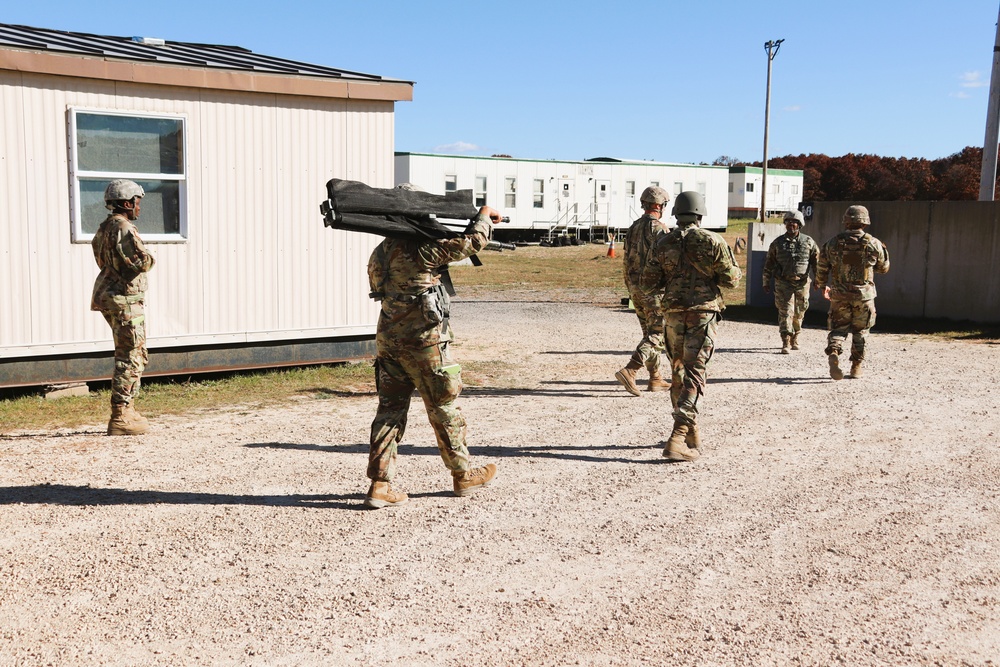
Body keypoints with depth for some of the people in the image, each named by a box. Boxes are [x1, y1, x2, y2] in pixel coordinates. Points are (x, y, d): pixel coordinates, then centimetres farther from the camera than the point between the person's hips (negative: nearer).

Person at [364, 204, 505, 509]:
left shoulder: (380, 252, 11)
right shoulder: (421, 248, -13)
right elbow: (471, 243, -14)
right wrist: (485, 216, 7)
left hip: (388, 338, 7)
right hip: (422, 338, -7)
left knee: (390, 407, 8)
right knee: (443, 406, 6)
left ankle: (379, 484, 4)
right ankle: (463, 475, 20)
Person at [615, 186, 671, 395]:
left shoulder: (633, 228, 10)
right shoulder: (659, 229, -14)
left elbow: (626, 262, 13)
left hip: (636, 288, 8)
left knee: (650, 333, 15)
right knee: (657, 335, -4)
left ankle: (656, 379, 18)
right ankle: (628, 371, -18)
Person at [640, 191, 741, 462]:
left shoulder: (662, 243, 4)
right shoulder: (712, 241, -5)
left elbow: (648, 284, 3)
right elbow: (730, 278, -4)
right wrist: (737, 272, 19)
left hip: (674, 314, 4)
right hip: (703, 312, -3)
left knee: (679, 372, 17)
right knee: (694, 374, -5)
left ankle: (691, 434, 26)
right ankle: (678, 437, -17)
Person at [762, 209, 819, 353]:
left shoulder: (808, 242, 4)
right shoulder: (778, 243, 3)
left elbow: (817, 261, 11)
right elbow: (769, 263, 7)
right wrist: (766, 282, 7)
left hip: (802, 283, 1)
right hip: (783, 283, -1)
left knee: (799, 313, 11)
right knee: (785, 312, -9)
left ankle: (795, 338, 29)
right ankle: (786, 343, -9)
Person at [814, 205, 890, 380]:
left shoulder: (833, 243, -3)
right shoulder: (873, 244, -5)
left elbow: (822, 267, 4)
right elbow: (884, 268, 8)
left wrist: (823, 286, 20)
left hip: (839, 295, 0)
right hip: (864, 294, 0)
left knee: (838, 328, 9)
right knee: (860, 331, 13)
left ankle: (833, 353, -18)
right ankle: (856, 367, 18)